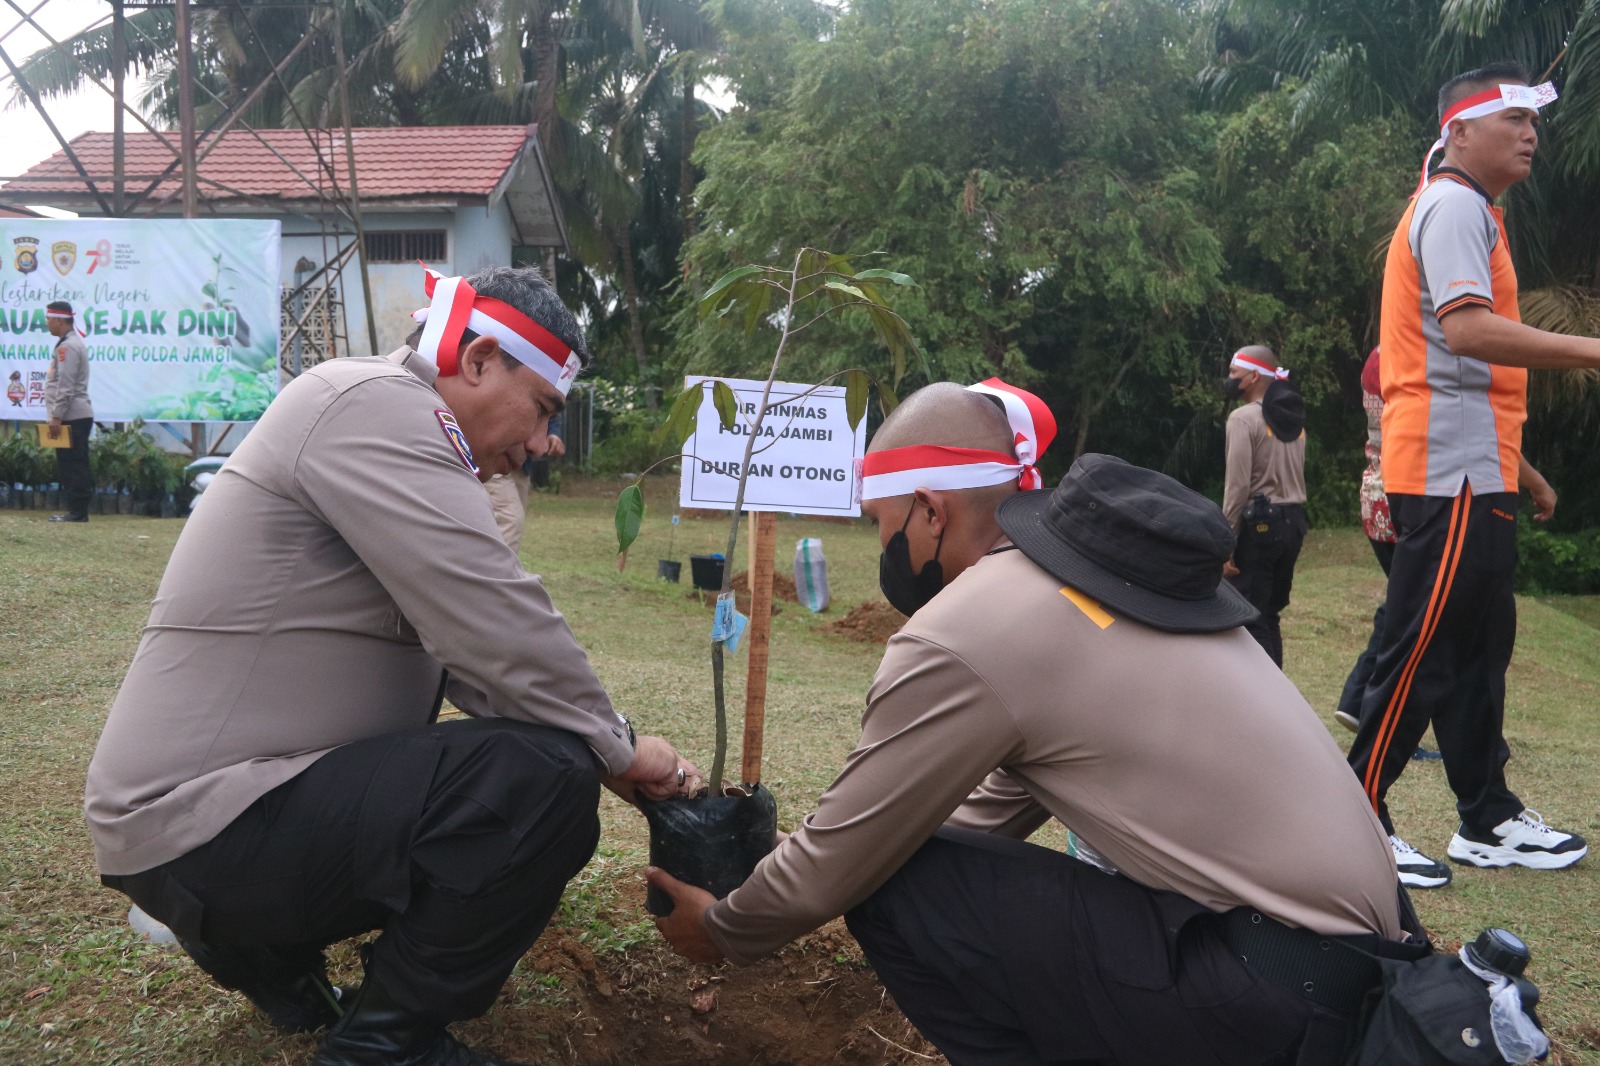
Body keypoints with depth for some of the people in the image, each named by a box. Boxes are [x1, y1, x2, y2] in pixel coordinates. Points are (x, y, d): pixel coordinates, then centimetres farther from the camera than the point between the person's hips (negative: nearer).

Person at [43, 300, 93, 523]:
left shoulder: (67, 347, -13)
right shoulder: (72, 343, 20)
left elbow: (65, 387, -19)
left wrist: (56, 417, -18)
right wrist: (58, 415, 21)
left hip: (72, 417, -10)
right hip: (78, 415, 10)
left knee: (71, 465, -8)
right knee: (74, 465, 10)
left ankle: (78, 511, -7)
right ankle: (77, 511, 13)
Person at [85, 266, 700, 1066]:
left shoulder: (397, 427, 14)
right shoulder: (370, 403, -16)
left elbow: (466, 642, 11)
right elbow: (498, 629, -22)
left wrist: (607, 745, 3)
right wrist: (614, 749, -8)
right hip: (198, 826, -10)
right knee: (545, 774, -22)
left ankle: (261, 942, 21)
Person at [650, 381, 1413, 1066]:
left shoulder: (959, 630, -16)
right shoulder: (1093, 563, 11)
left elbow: (839, 861, -5)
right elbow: (998, 801, 19)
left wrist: (723, 930, 16)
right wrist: (784, 893, 24)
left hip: (1275, 984, -9)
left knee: (893, 889, -7)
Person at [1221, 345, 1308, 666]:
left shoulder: (1244, 418, -9)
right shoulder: (1294, 418, 15)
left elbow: (1238, 485, -15)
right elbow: (1293, 477, 14)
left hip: (1258, 523, -8)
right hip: (1293, 521, 8)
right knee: (1269, 614, 15)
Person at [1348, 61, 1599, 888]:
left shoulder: (1468, 212, 22)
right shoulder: (1454, 207, -9)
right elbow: (1467, 328, -24)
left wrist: (1515, 462, 24)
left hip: (1470, 473, 11)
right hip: (1452, 474, -11)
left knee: (1479, 648, 13)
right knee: (1423, 652, -7)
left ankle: (1488, 822, 22)